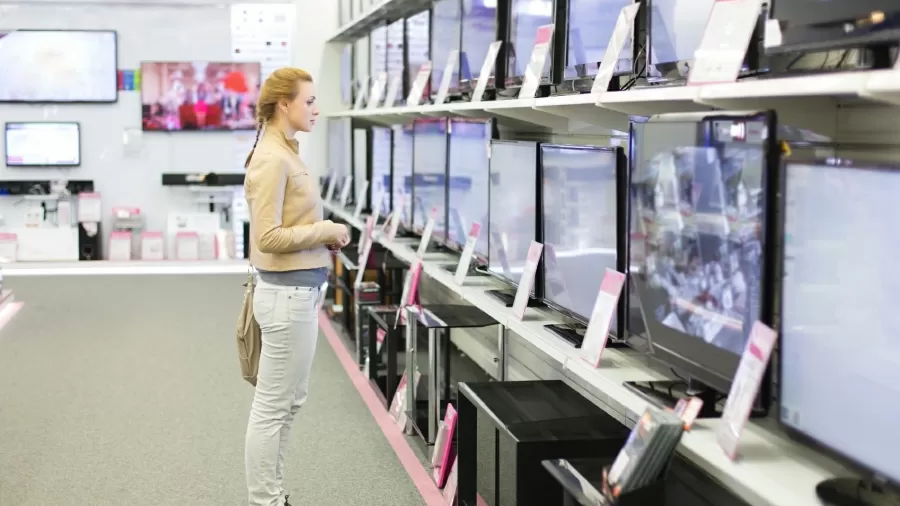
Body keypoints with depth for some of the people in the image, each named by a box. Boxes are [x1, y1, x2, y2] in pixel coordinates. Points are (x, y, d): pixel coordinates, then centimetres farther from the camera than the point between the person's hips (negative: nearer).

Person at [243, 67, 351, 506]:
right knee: (272, 406, 0)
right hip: (288, 294, -11)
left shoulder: (284, 153, 12)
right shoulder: (272, 160, -18)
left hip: (297, 290, 11)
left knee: (287, 402, 19)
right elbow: (268, 237, -22)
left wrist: (326, 236, 5)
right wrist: (329, 230, -14)